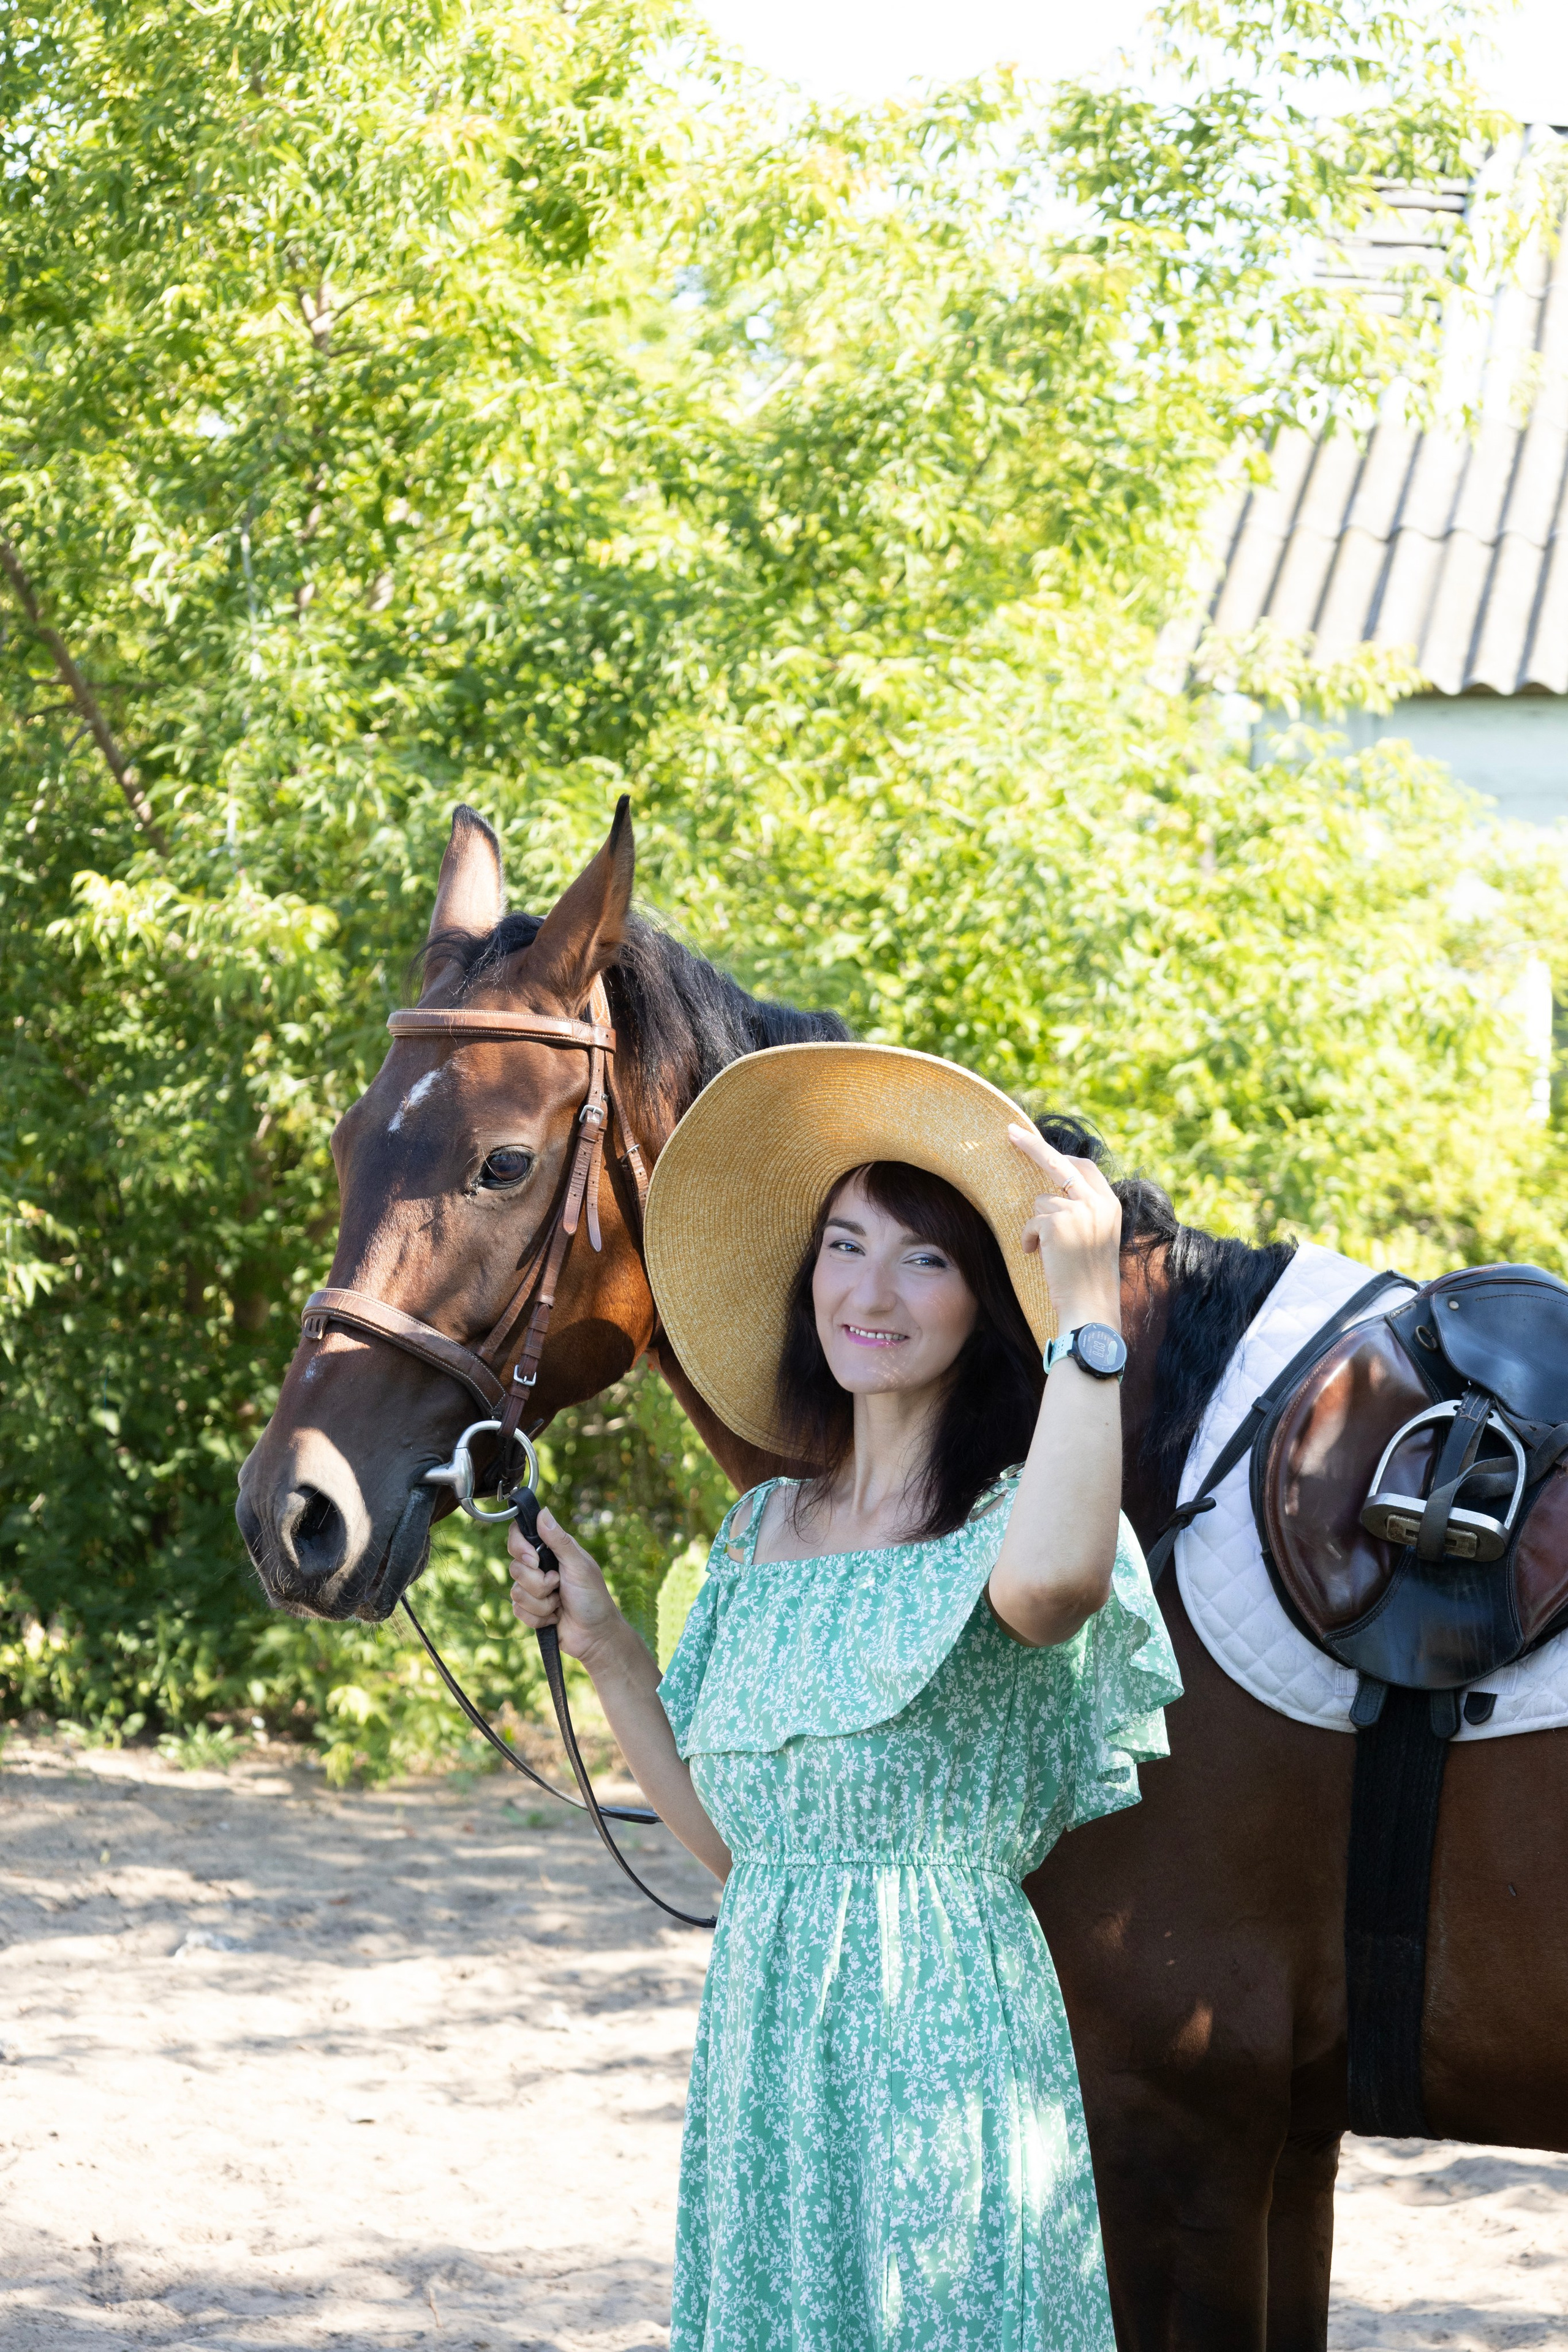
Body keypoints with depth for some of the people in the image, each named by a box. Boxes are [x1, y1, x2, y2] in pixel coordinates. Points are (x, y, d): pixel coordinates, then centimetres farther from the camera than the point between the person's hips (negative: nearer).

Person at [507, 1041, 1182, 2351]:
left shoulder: (1011, 1513, -10)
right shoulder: (766, 1531, 11)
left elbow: (1048, 1583, -38)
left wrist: (1088, 1302, -33)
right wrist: (603, 1646, 6)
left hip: (941, 2040, -7)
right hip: (761, 2044, 7)